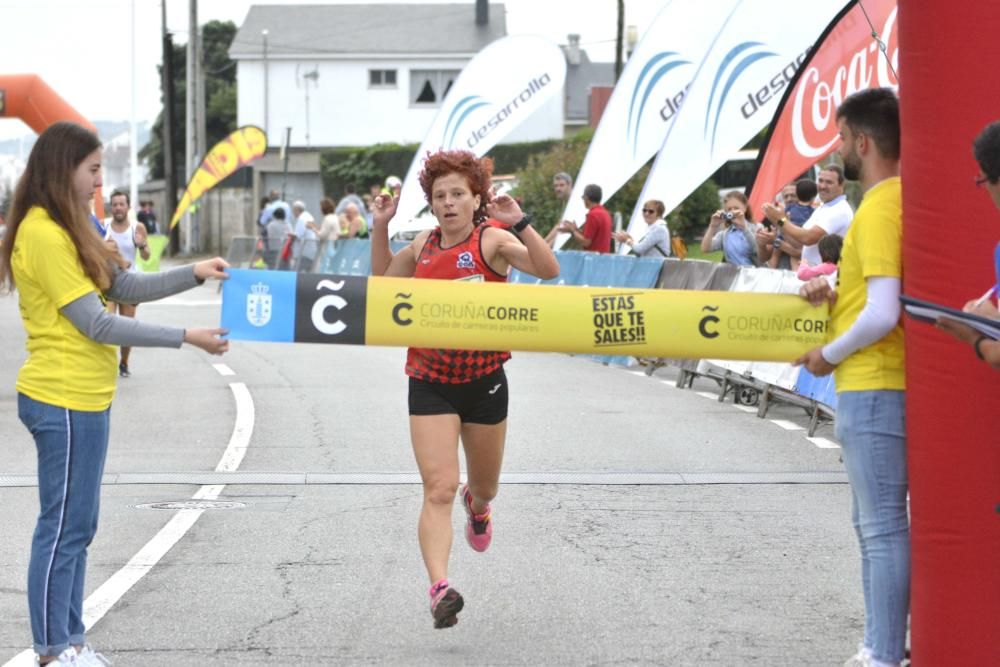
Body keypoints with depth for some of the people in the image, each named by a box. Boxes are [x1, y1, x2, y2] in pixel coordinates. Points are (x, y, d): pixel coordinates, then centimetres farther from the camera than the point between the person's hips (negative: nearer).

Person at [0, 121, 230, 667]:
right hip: (63, 401, -10)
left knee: (77, 526, 14)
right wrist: (185, 338, -17)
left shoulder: (67, 231, 14)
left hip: (82, 400, 10)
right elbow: (96, 323, -19)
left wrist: (192, 274, -2)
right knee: (63, 528, -2)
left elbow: (127, 287, 12)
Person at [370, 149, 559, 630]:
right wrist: (380, 228, 10)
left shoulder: (493, 240, -9)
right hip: (430, 385, 1)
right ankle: (439, 588, -24)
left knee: (484, 487, 19)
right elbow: (382, 278, 22)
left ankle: (477, 504, 57)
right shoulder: (424, 244, 4)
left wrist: (519, 223, -36)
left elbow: (548, 270, -25)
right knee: (439, 489, -15)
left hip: (484, 381, -1)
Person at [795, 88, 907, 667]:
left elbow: (881, 315, -24)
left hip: (872, 387, -10)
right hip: (888, 382, 10)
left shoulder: (877, 210, -18)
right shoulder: (902, 200, 12)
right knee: (878, 521, 16)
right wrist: (839, 294, 9)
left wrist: (828, 355, -9)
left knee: (882, 525, -6)